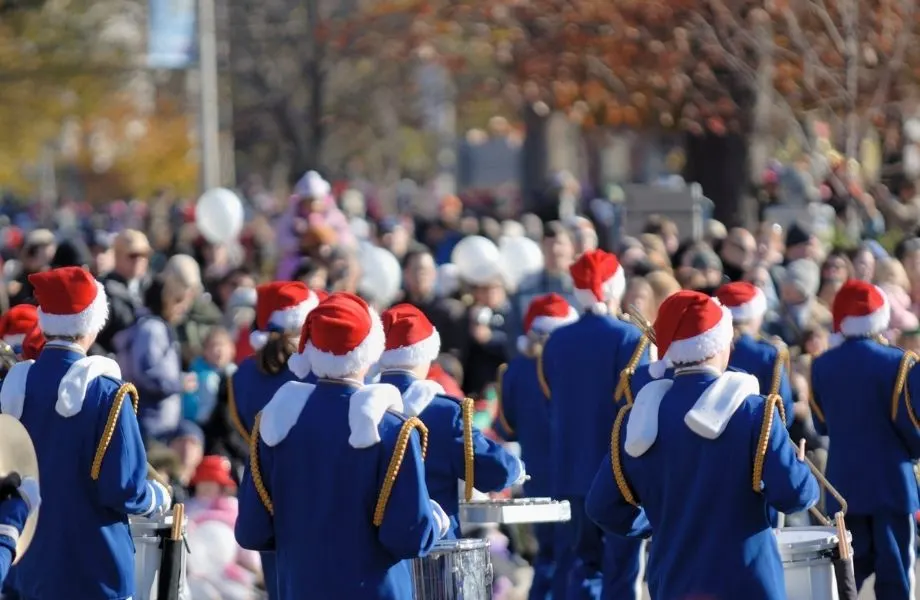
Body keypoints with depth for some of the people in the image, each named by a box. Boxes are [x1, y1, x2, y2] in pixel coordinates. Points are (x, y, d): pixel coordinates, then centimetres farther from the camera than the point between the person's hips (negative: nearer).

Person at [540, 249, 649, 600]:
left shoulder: (557, 342, 3)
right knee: (621, 568, 1)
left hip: (573, 470, 5)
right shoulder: (629, 339, -12)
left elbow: (553, 400, 10)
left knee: (580, 563, 10)